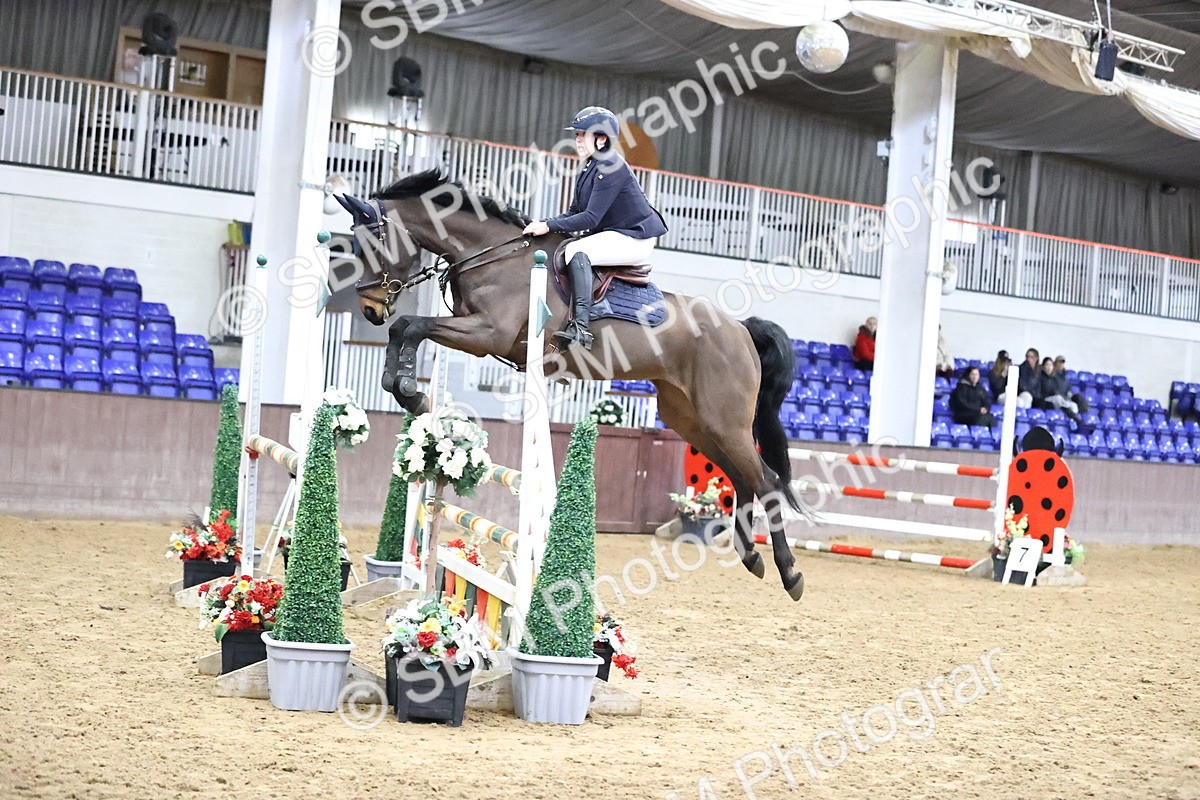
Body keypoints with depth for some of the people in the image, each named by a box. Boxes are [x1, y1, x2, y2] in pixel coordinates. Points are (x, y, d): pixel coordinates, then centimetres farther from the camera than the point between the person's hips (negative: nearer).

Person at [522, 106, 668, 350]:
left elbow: (590, 218, -24)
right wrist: (542, 223, -5)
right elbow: (574, 213, 11)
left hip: (636, 239, -11)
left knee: (578, 251, -29)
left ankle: (581, 328, -38)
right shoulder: (588, 170, 11)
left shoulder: (611, 168, -19)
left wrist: (549, 226, -23)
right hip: (613, 235, 11)